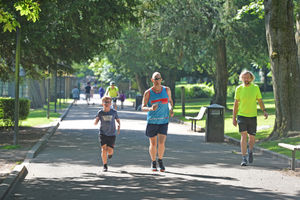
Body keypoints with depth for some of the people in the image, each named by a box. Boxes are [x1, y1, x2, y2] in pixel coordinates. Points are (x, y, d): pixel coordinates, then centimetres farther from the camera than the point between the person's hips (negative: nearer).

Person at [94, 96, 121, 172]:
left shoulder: (114, 112, -1)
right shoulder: (100, 112, -2)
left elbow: (118, 120, 12)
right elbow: (95, 122, -4)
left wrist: (119, 125, -9)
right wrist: (96, 121, -28)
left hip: (112, 134, 0)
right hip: (102, 134, 0)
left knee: (110, 150, -3)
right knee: (103, 149, -12)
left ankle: (110, 153, 36)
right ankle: (105, 166, 0)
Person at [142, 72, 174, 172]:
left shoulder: (166, 90, 2)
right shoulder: (148, 93, -6)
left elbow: (170, 101, 19)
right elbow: (143, 107, -7)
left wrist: (171, 109, -2)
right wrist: (150, 109, -28)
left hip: (164, 121, 1)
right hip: (152, 121, -1)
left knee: (161, 143, -10)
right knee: (153, 144, 5)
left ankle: (160, 161, 13)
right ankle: (153, 162, 26)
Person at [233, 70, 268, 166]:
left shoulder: (255, 88, 2)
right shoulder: (239, 89, 1)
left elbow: (260, 101, 7)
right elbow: (236, 103, 7)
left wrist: (264, 111, -11)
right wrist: (234, 118, 5)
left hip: (252, 116, 1)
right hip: (241, 115, -1)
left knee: (252, 137, 7)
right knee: (243, 136, -13)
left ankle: (250, 151, 39)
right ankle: (244, 159, -12)